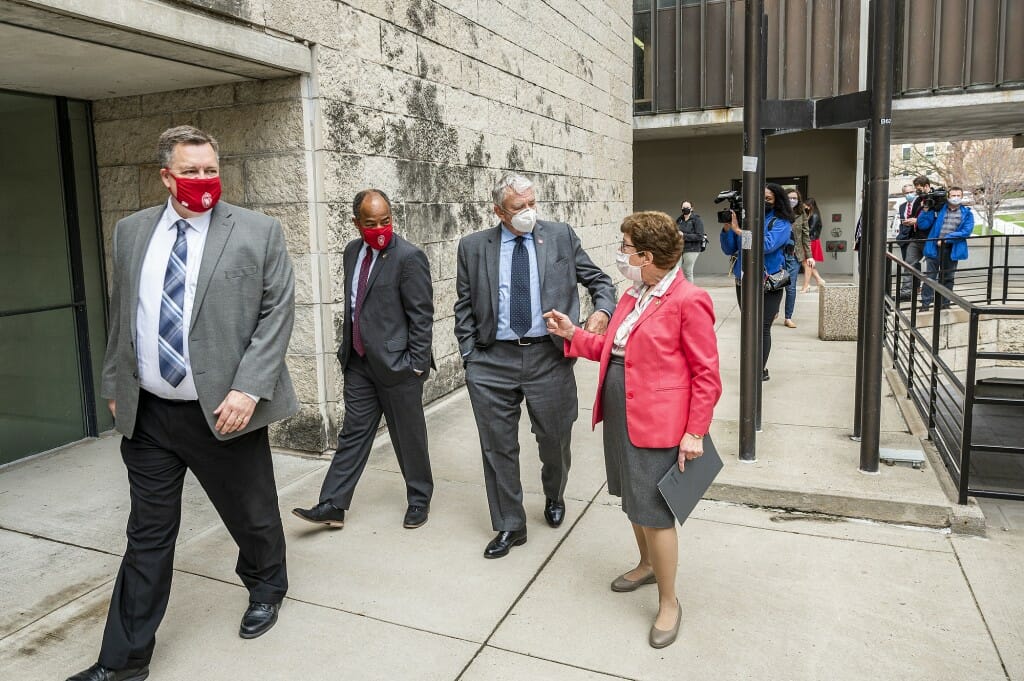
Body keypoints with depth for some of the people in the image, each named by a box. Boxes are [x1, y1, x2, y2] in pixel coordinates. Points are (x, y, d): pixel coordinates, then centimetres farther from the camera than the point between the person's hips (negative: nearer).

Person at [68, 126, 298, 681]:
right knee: (148, 535, 12)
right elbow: (120, 315, 15)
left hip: (225, 410, -3)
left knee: (252, 515, 14)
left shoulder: (258, 232, -6)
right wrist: (115, 384, 12)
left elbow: (277, 313, -9)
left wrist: (248, 389, -17)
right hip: (146, 413, 3)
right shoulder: (132, 231, 8)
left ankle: (266, 588, 44)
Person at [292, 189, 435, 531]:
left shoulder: (409, 257, -15)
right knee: (353, 433, 11)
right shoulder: (353, 250, 7)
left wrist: (417, 365, -15)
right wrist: (346, 347, 14)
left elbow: (422, 316, -14)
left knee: (409, 437, 8)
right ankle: (332, 506, 17)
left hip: (396, 363, -6)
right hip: (359, 361, 6)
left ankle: (419, 500, 28)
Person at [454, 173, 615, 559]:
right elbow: (464, 308, 8)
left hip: (549, 357, 0)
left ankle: (554, 497, 46)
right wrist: (470, 357, 1)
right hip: (492, 361, 1)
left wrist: (603, 310, -12)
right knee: (498, 448, 8)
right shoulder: (473, 247, 4)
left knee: (555, 441, 13)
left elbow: (598, 280, 8)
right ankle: (509, 526, 26)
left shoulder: (561, 236, 3)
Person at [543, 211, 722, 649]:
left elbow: (706, 374, -14)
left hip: (657, 424, -8)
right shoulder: (634, 296, 11)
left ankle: (668, 602, 20)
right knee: (633, 501, 22)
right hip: (620, 416, 8)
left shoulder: (688, 301, -15)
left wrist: (695, 433, -15)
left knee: (653, 511, 1)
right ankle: (648, 565, 46)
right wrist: (572, 334, 10)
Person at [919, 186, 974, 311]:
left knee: (947, 278, 12)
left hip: (952, 250, 1)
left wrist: (947, 239, -15)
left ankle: (944, 304, 21)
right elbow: (922, 225, 0)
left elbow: (966, 231, -7)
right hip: (934, 248, -1)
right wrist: (925, 210, -11)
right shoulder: (938, 209, 5)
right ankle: (925, 304, -1)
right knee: (930, 277, -4)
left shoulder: (967, 213, 6)